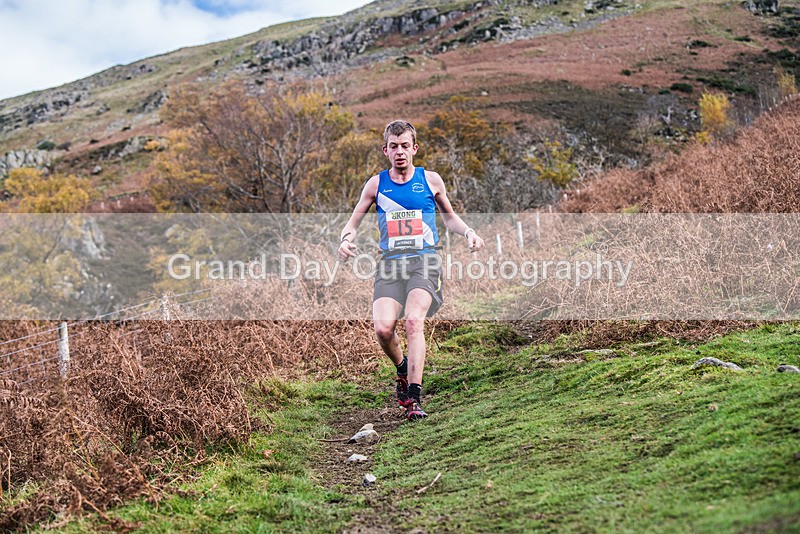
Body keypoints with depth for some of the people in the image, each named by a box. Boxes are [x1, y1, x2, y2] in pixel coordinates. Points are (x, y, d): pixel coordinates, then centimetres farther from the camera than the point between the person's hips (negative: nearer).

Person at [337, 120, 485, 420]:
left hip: (424, 261, -1)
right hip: (390, 263, 1)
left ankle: (414, 397, -24)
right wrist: (346, 240, -4)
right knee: (383, 328, -19)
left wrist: (468, 232, 5)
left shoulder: (431, 180, 9)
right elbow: (354, 221, 18)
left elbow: (449, 216, 24)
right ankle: (402, 370, 14)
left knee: (414, 320, -26)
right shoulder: (376, 184, 10)